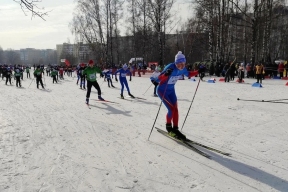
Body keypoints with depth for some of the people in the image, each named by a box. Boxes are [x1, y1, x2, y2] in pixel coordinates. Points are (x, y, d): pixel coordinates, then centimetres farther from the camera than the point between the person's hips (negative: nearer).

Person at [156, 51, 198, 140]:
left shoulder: (182, 69, -9)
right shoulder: (170, 67, -29)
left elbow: (188, 74, 13)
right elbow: (159, 78, -34)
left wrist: (198, 72, -1)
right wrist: (166, 74, -55)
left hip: (171, 90, 6)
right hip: (162, 90, -6)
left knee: (175, 110, 0)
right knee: (171, 109, -14)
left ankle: (175, 129, 13)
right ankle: (168, 127, 11)